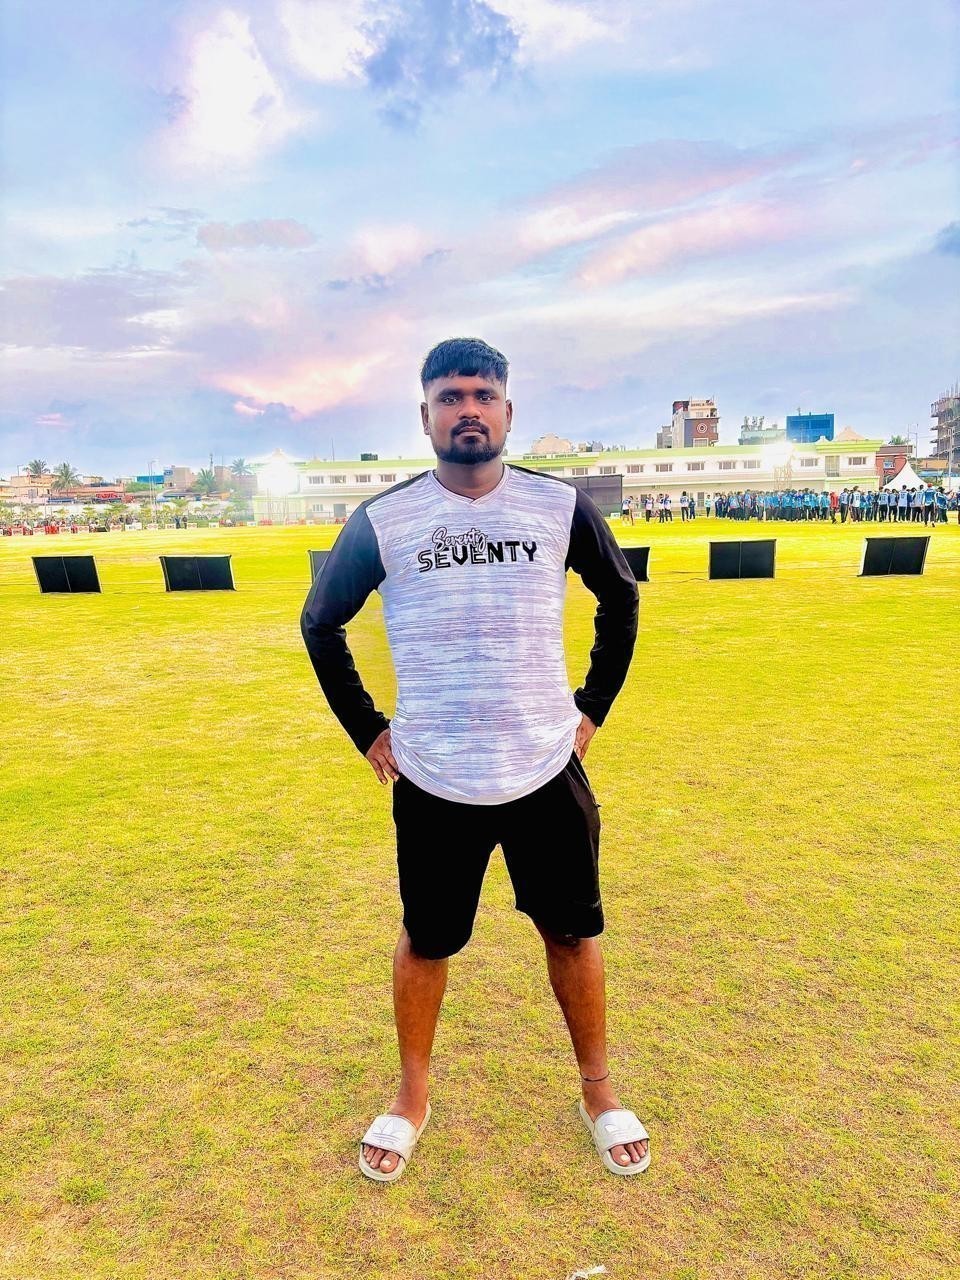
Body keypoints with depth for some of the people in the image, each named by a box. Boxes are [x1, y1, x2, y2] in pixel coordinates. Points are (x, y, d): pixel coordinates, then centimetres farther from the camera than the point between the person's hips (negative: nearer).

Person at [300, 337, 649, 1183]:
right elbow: (320, 624, 7)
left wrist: (594, 706, 7)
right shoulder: (382, 521, -6)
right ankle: (413, 1097, 43)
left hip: (548, 772, 1)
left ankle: (598, 1090, 43)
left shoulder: (562, 506, -3)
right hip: (432, 783, 0)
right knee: (426, 942, 16)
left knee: (572, 933, 16)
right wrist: (367, 732, 3)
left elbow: (621, 598, 12)